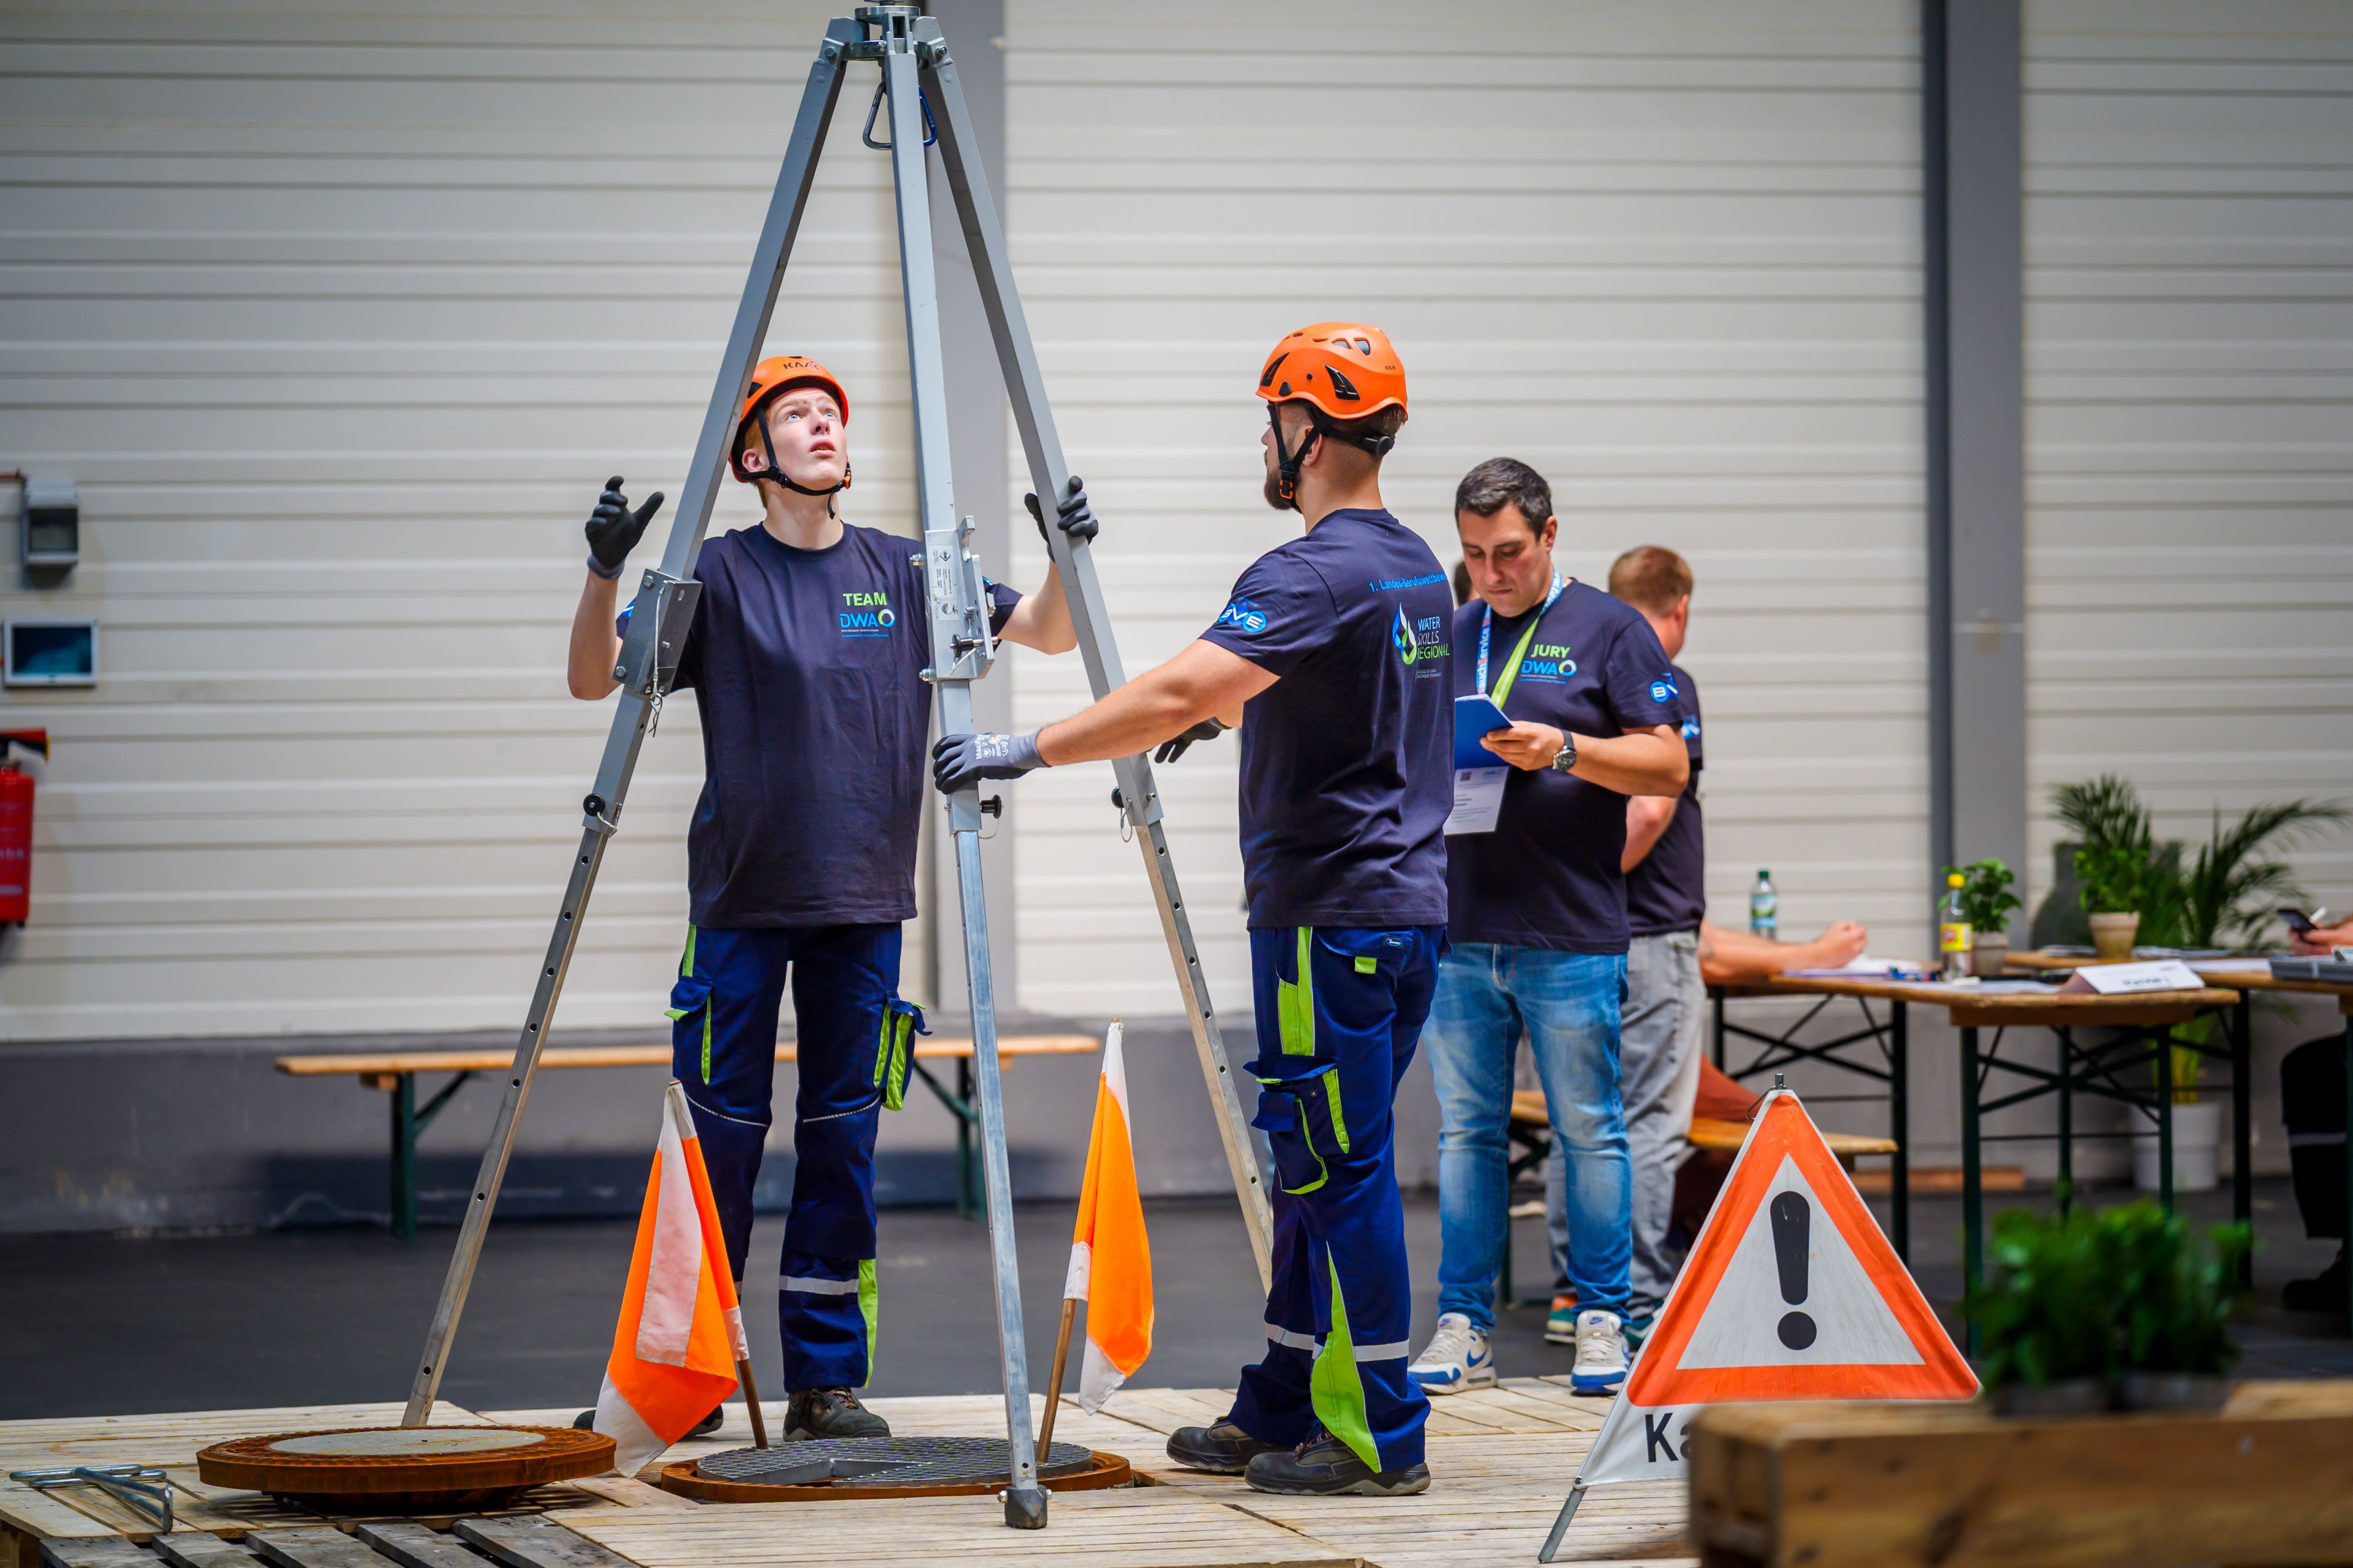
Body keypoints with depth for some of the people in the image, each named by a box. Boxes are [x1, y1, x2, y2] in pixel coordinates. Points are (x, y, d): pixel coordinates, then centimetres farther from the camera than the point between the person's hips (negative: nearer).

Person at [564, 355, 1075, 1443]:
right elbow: (596, 679, -6)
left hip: (863, 903, 3)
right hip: (741, 903, -3)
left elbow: (1048, 632, 12)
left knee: (842, 1138, 4)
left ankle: (827, 1382, 10)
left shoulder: (903, 573, 8)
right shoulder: (717, 576, -1)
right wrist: (605, 573, -22)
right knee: (720, 1136, -1)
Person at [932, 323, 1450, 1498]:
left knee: (1340, 1172, -5)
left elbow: (1178, 695, -26)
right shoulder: (1418, 568, 15)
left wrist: (1027, 751, -21)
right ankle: (1281, 1416, 21)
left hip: (1330, 916, -10)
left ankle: (1377, 1439, -3)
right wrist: (1224, 708, 45)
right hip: (1407, 906, 10)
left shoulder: (1315, 574, -16)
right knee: (1321, 1167, 14)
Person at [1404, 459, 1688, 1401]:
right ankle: (1463, 1327, 9)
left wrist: (1563, 750, -16)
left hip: (1572, 935, -4)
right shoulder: (1447, 637, 16)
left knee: (1589, 1132, 0)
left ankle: (1601, 1324, 6)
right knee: (1466, 1132, 5)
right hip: (1459, 933, 4)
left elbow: (1668, 765, -3)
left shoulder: (1606, 630, 2)